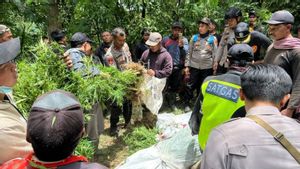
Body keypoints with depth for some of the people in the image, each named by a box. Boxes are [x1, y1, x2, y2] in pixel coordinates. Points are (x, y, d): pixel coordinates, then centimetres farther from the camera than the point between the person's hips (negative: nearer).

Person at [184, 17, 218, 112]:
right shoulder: (194, 37, 6)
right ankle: (187, 104, 15)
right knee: (191, 85, 2)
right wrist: (187, 66, 1)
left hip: (207, 67, 0)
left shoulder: (213, 39, 3)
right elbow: (189, 53, 6)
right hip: (194, 66, 1)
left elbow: (215, 54, 2)